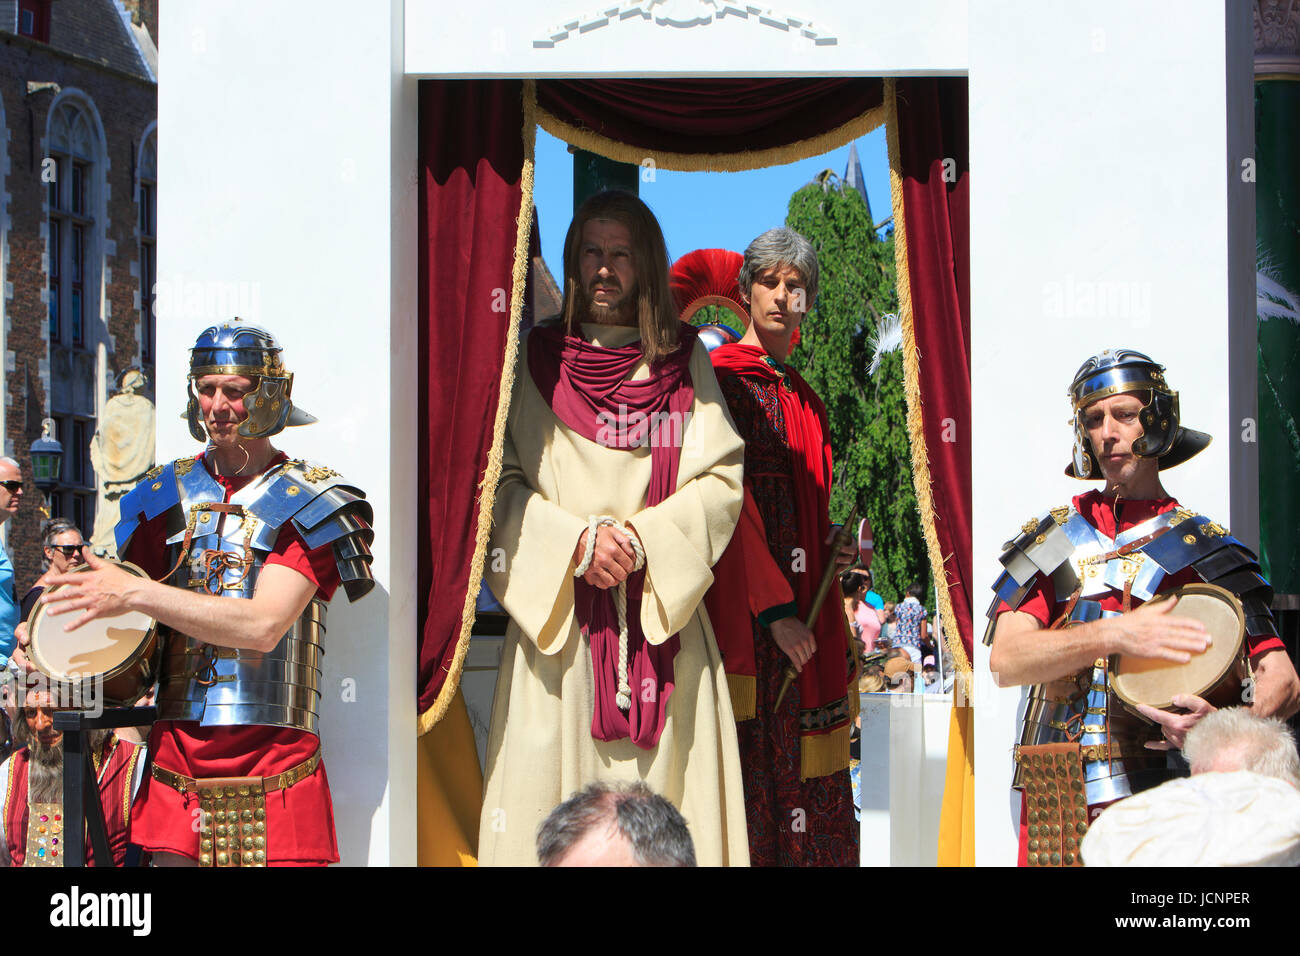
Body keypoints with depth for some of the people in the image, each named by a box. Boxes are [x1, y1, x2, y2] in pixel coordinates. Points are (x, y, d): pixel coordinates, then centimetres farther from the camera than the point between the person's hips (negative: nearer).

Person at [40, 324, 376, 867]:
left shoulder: (307, 504, -2)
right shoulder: (166, 497, 12)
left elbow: (263, 625, -16)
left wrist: (135, 594, -19)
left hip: (273, 765, -4)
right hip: (174, 761, 4)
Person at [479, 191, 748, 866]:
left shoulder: (685, 362, 10)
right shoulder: (537, 360, 8)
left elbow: (722, 480, 3)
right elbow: (501, 480, 2)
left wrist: (643, 538, -12)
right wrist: (575, 542, -13)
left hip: (662, 614, 1)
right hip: (558, 609, 0)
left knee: (661, 777, -4)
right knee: (553, 782, -5)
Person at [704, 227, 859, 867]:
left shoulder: (805, 400, 21)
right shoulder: (719, 376, -2)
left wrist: (835, 555, 5)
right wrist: (776, 608, -15)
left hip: (802, 607, 7)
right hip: (742, 604, -7)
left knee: (806, 764, 1)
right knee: (755, 757, -11)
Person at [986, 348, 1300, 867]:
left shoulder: (1202, 548, 3)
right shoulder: (1050, 538, 10)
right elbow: (1006, 660, -5)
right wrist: (1115, 634, -18)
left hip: (1152, 803, -2)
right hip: (1053, 802, 2)